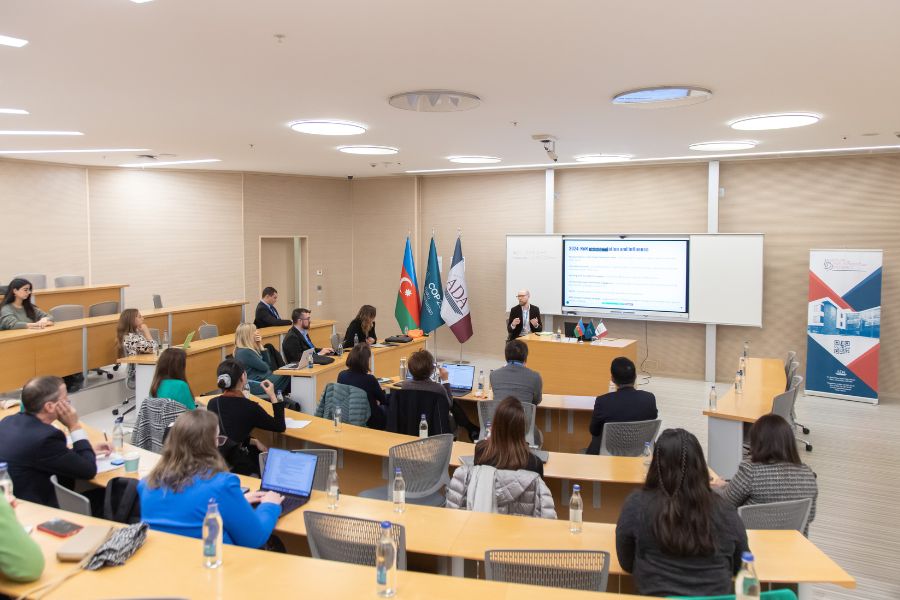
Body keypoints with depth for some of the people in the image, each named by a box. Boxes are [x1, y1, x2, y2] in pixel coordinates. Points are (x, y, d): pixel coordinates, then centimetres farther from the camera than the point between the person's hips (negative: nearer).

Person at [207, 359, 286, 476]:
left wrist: (253, 441, 10)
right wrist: (273, 397, 0)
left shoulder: (212, 404, -1)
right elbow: (280, 427, -2)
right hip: (237, 467, -5)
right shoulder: (249, 407, -17)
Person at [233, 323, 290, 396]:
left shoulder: (248, 349, 10)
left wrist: (260, 345, 2)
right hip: (257, 385, -10)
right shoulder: (245, 352, -21)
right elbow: (264, 367, -17)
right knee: (287, 377, -7)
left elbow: (266, 362, 11)